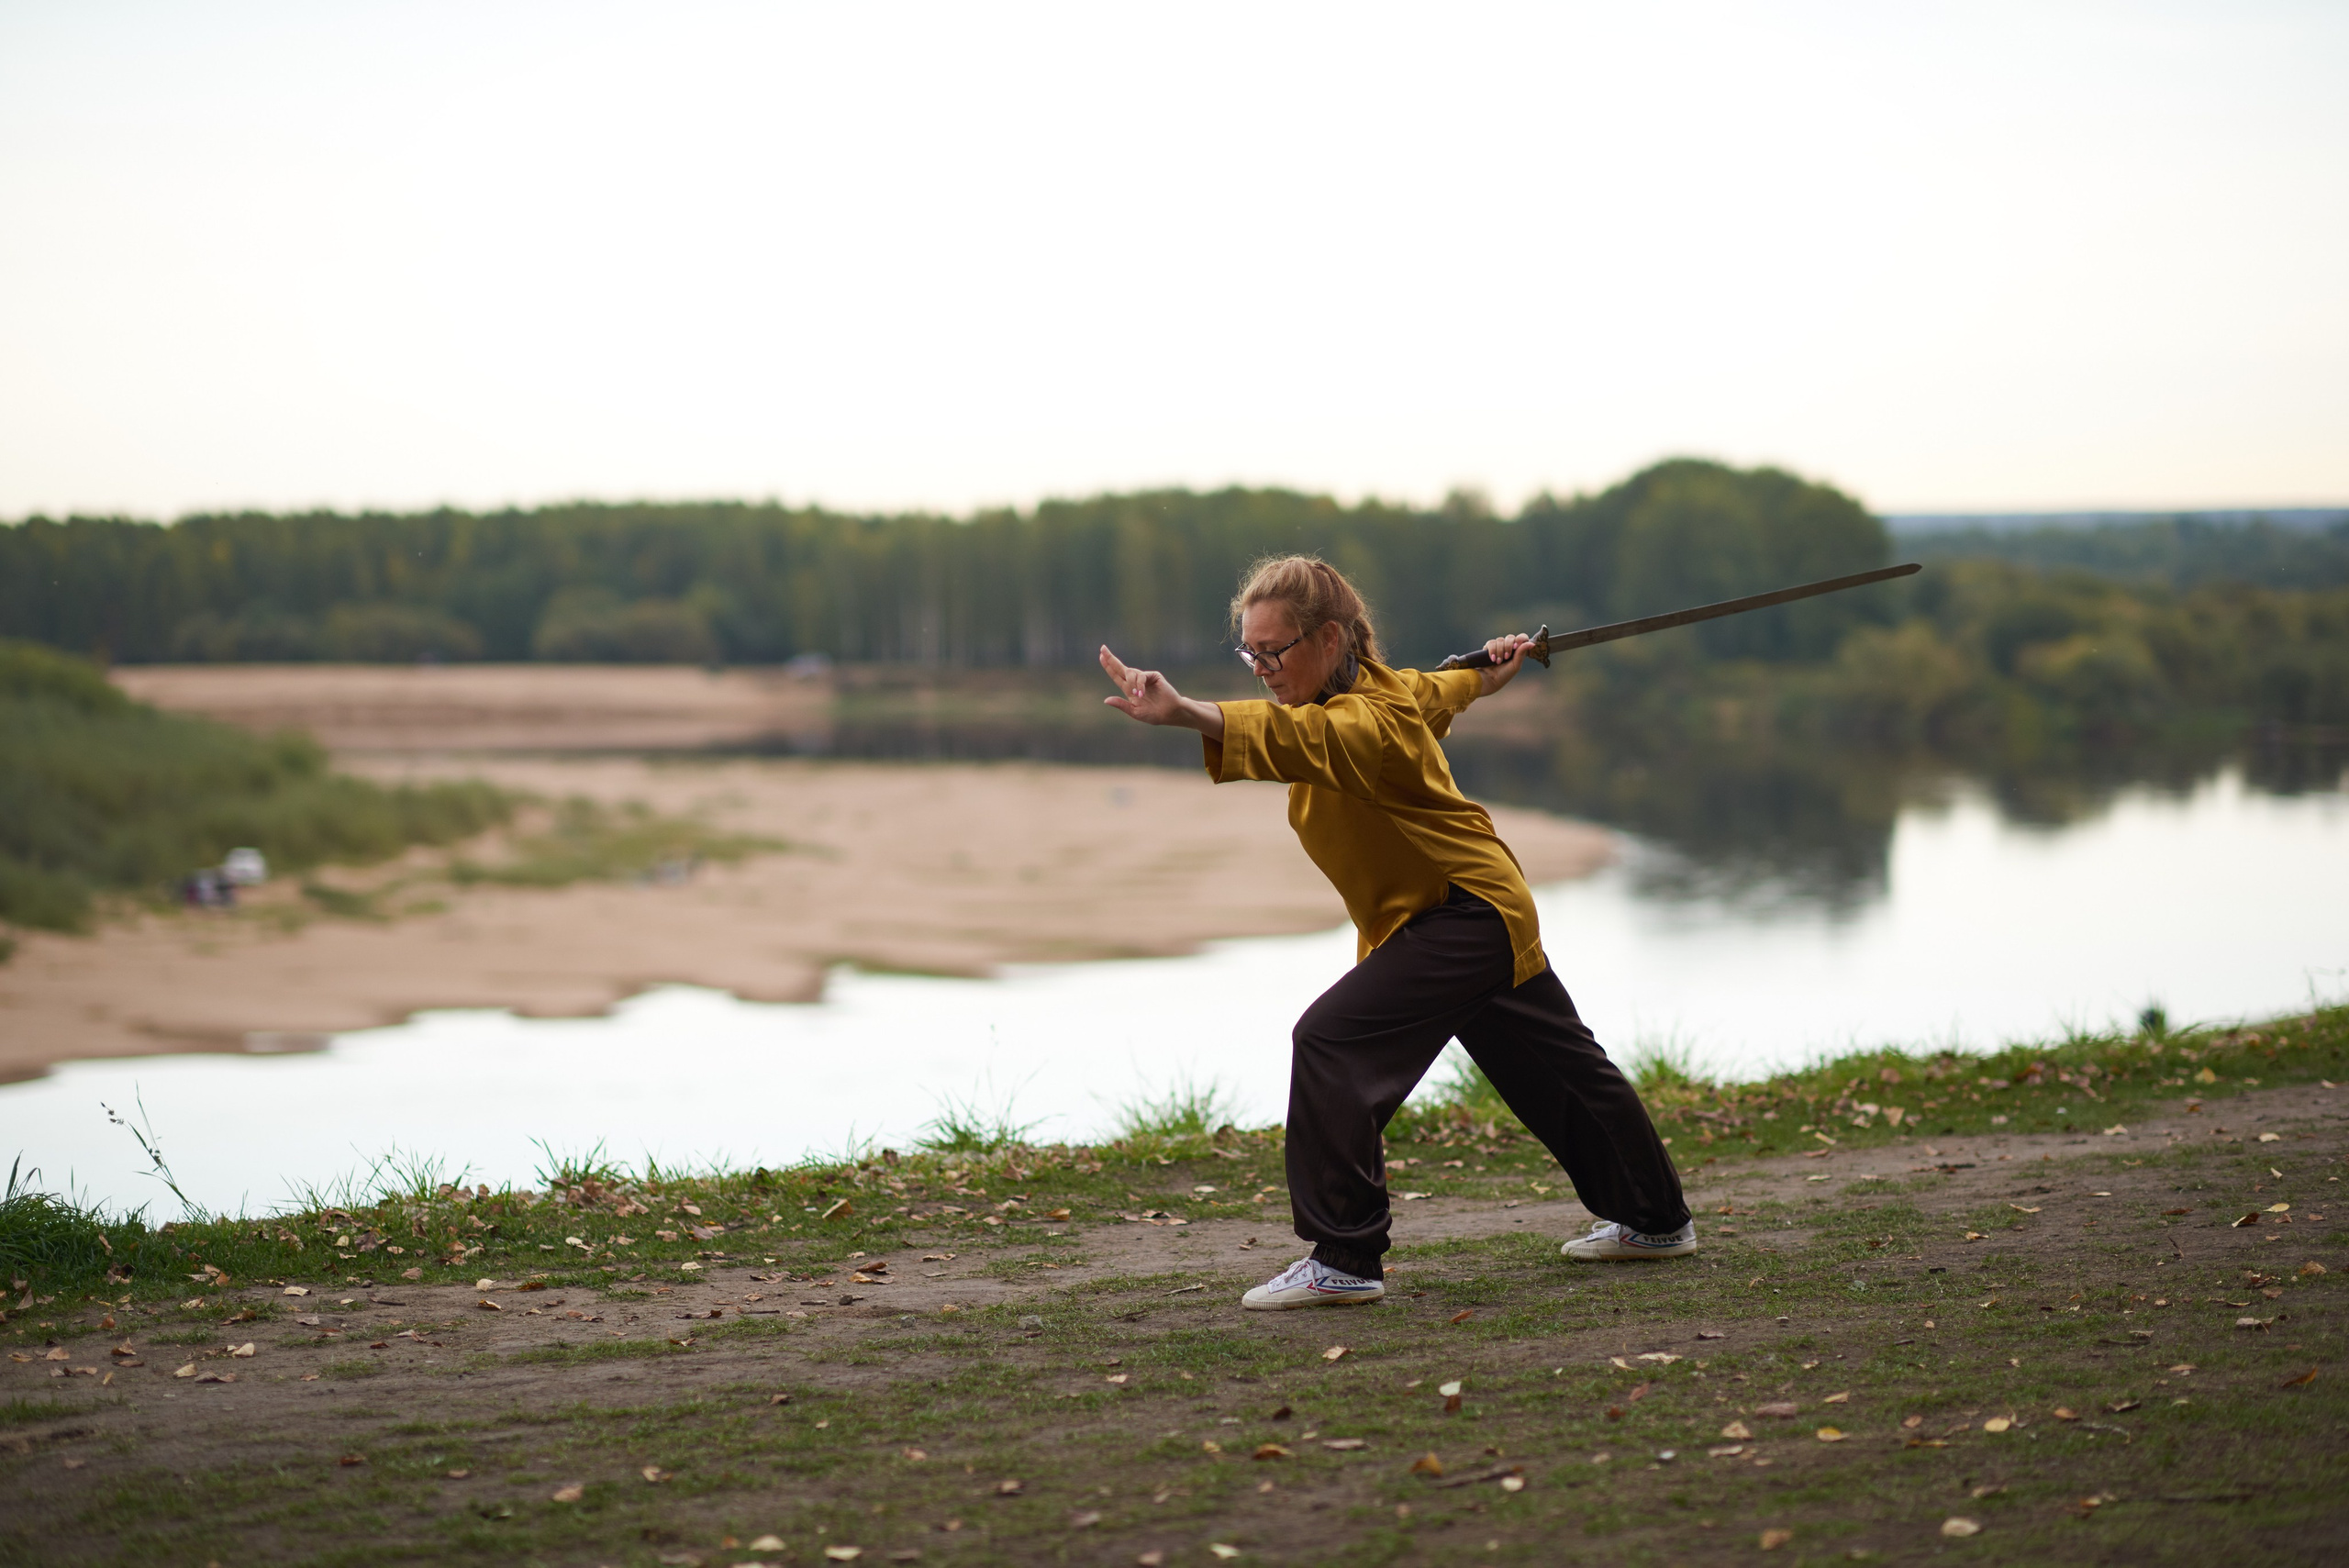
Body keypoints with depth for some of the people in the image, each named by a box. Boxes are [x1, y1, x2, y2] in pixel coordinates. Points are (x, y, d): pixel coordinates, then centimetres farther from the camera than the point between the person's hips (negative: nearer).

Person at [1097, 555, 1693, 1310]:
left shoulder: (1371, 721, -26)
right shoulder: (1373, 689, 4)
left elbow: (1286, 737, -48)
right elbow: (1436, 690, 26)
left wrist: (1181, 711, -63)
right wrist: (1488, 673, 49)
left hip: (1466, 914, -11)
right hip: (1483, 909, 11)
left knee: (1332, 1042, -23)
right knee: (1556, 1070, 24)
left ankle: (1344, 1260, -21)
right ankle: (1655, 1220, 42)